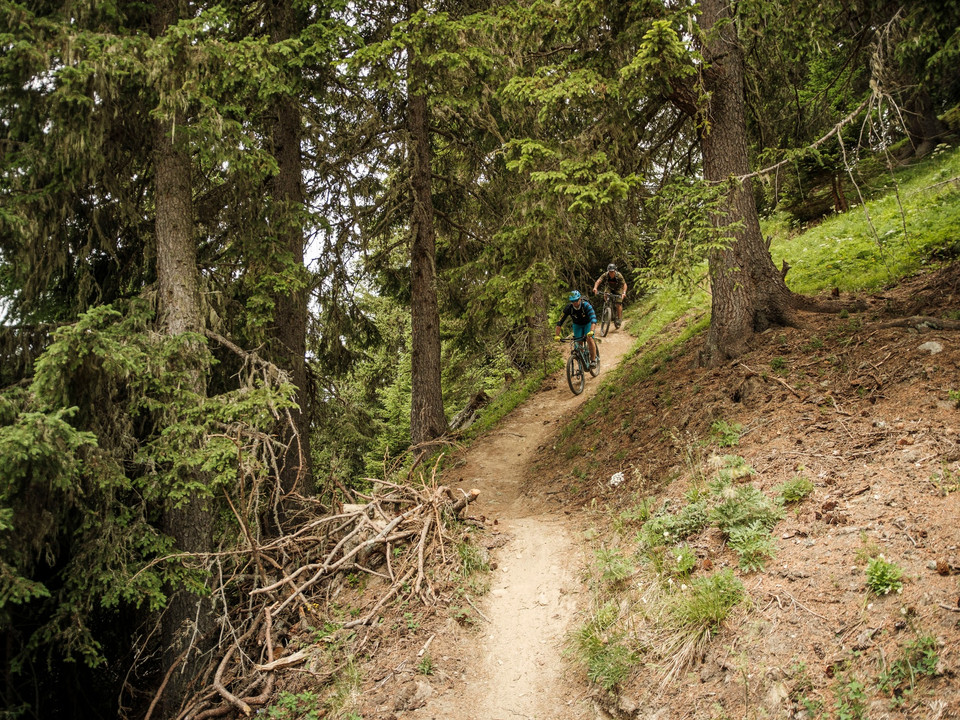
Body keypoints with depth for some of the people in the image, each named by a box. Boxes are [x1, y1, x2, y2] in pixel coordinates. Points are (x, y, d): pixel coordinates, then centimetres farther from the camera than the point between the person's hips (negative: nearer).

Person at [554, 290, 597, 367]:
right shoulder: (568, 308, -28)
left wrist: (591, 331, -61)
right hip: (577, 325, 3)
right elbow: (560, 322, -27)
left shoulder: (586, 305, -35)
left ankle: (593, 360, -11)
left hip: (588, 323, -3)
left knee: (589, 339, -22)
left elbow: (593, 318, -46)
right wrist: (557, 335, -37)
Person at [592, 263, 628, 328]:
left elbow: (624, 284, -37)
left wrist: (624, 293, -56)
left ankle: (619, 319, 2)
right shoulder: (605, 275, -29)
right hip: (609, 288, 2)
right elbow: (598, 281, -40)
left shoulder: (619, 276, -33)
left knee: (618, 304, -14)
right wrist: (595, 288, -60)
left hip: (618, 289, -2)